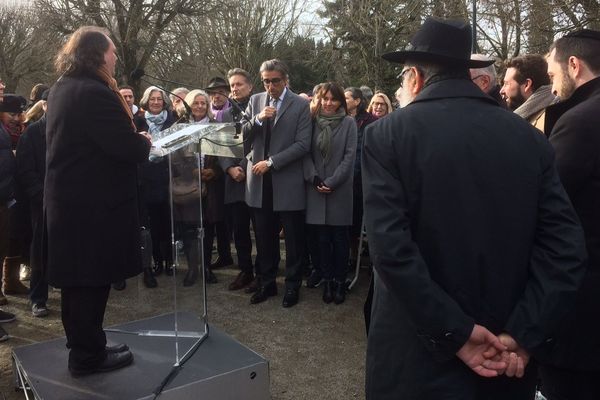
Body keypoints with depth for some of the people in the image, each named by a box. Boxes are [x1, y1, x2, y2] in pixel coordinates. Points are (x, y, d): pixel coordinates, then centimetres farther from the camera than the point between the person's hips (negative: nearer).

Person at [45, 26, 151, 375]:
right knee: (92, 280, 2)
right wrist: (144, 142, -2)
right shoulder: (94, 93, -19)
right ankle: (88, 356, 15)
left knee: (78, 279, 17)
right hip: (94, 203, -10)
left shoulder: (62, 89, 13)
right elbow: (128, 148, -23)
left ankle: (83, 346, 31)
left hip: (69, 199, 10)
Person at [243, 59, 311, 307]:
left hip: (288, 182, -3)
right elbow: (243, 136, 6)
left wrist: (271, 162, -15)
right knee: (265, 238, 14)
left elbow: (303, 144, -11)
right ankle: (267, 283, 29)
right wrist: (258, 119, -13)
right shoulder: (255, 101, 8)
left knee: (293, 239, 8)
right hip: (260, 181, 4)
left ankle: (292, 286, 23)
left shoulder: (300, 105, -4)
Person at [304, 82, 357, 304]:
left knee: (339, 237, 3)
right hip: (316, 188, 2)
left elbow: (350, 155, -5)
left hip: (340, 188, -2)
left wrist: (331, 182, -12)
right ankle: (327, 280, 16)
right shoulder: (314, 122, 7)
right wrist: (314, 178, -9)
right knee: (322, 237, 6)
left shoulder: (349, 123, 0)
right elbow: (307, 153, 5)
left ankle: (340, 281, 14)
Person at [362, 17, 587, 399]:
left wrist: (453, 332, -15)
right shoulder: (530, 137, 0)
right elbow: (566, 246, -6)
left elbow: (390, 246, -20)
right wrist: (525, 334, -8)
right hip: (505, 355, 4)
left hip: (420, 354, -3)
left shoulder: (387, 134, -11)